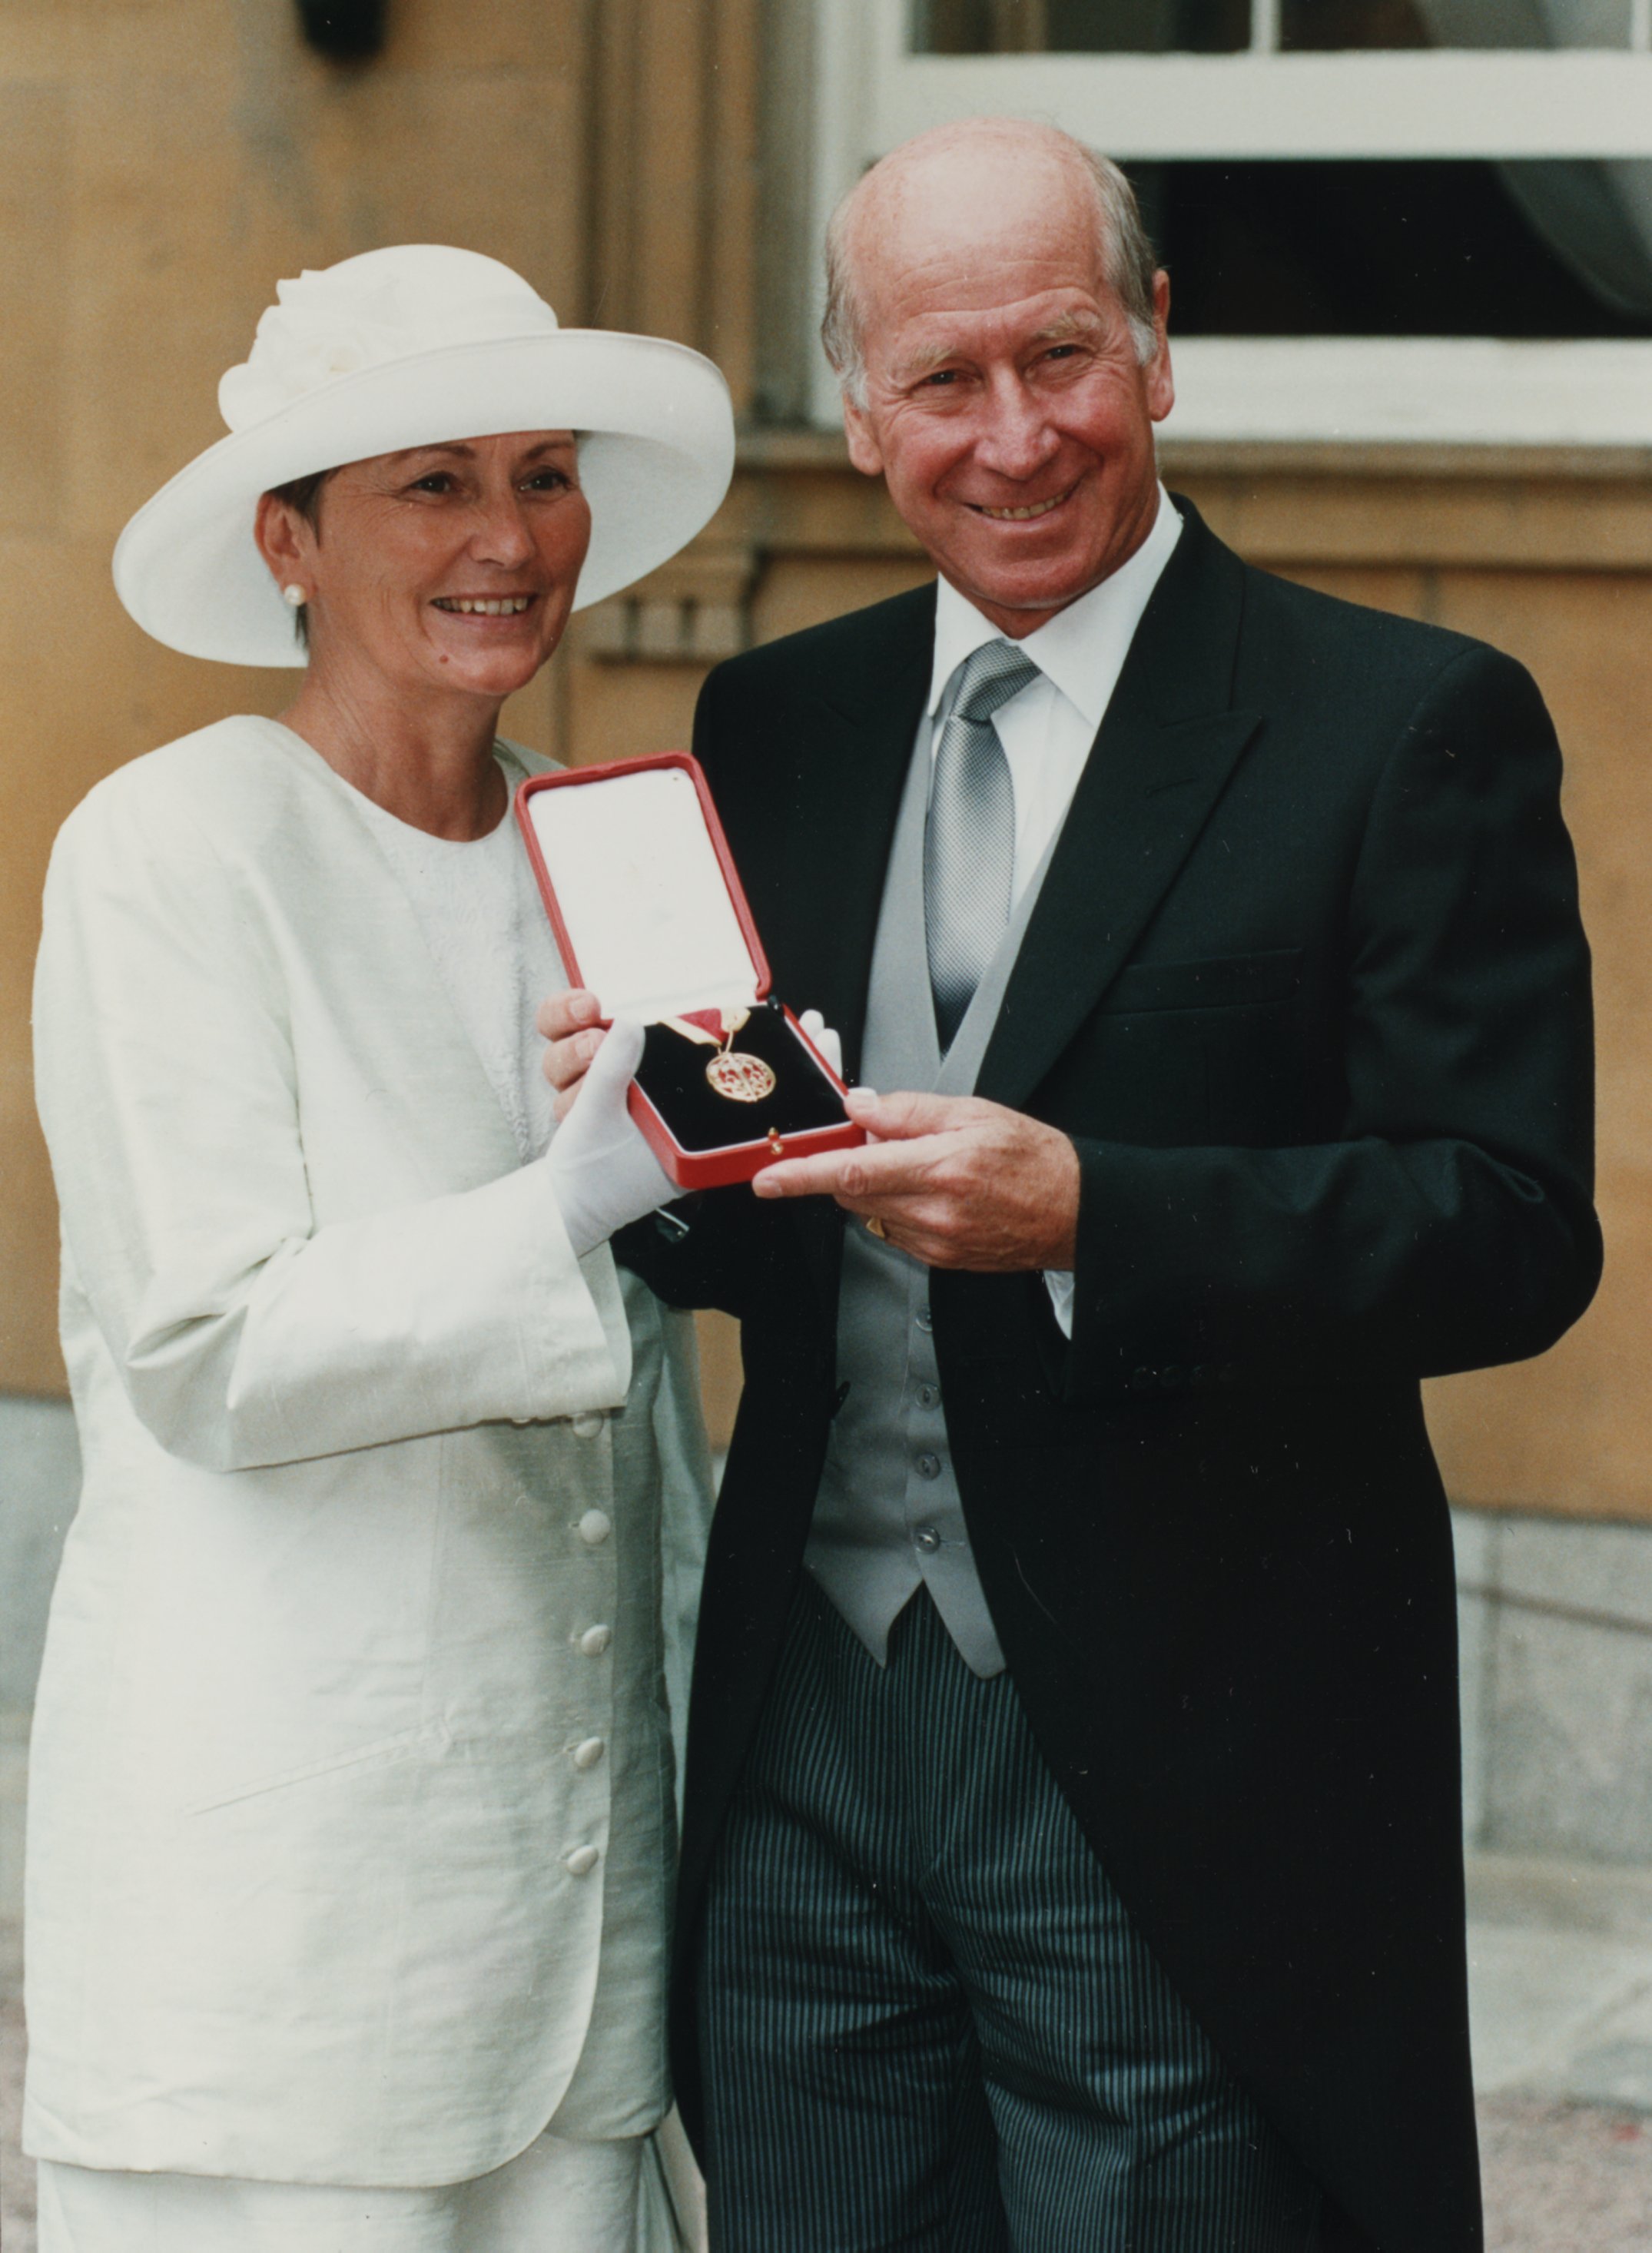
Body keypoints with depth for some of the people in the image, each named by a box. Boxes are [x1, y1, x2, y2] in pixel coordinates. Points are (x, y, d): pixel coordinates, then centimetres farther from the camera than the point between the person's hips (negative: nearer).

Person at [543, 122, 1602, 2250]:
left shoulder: (1410, 727, -6)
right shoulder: (777, 722, 11)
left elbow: (1516, 1229, -13)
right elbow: (739, 1242, 14)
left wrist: (1083, 1214, -25)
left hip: (1167, 1784, -5)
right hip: (809, 1740, 5)